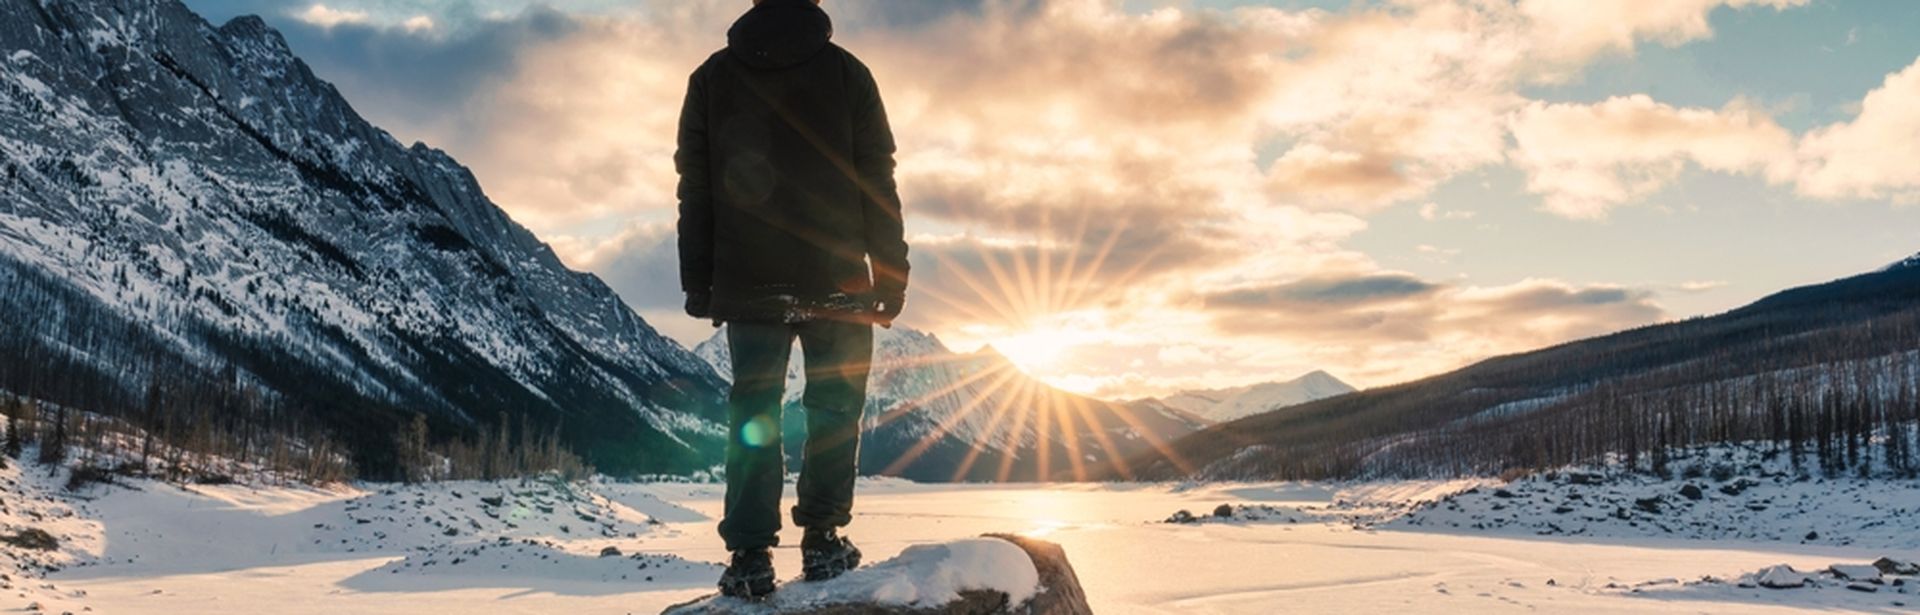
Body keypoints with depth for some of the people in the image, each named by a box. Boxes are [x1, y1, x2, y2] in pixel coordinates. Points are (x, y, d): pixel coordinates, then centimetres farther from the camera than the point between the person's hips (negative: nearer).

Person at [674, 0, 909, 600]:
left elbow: (695, 187, 6)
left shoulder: (711, 76, 8)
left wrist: (697, 280, 9)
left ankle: (750, 556, 0)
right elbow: (877, 181, -1)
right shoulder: (846, 72, 2)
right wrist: (891, 273, 2)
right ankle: (822, 539, 7)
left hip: (747, 281, 2)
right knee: (834, 405, 10)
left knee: (753, 414, 4)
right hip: (836, 278, -1)